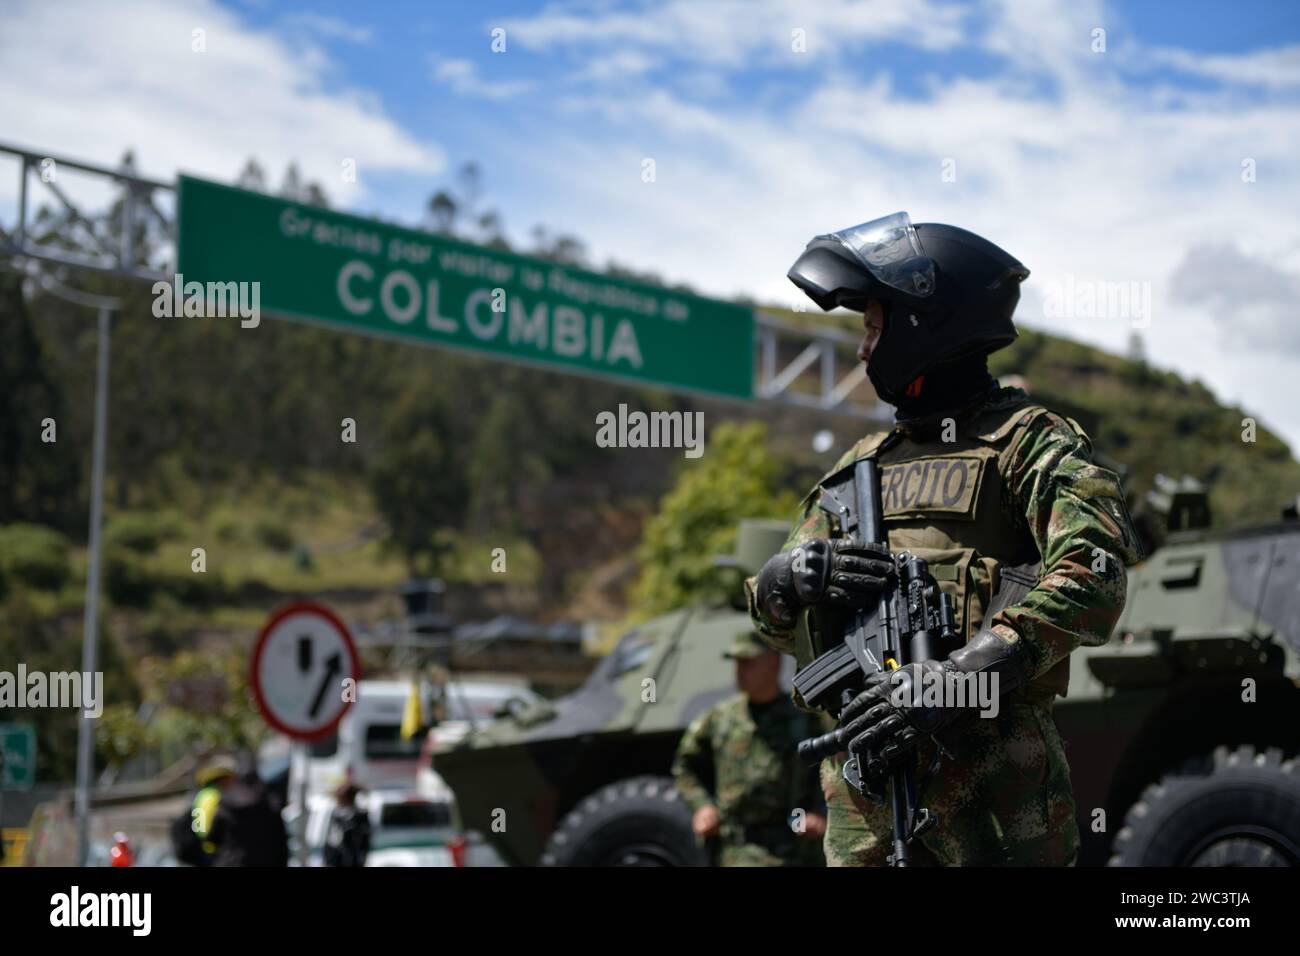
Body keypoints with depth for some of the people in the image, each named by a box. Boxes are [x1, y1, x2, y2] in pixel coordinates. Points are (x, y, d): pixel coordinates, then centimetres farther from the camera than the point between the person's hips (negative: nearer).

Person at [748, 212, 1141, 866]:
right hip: (860, 780, 6)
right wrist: (792, 577, -5)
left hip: (989, 771, -6)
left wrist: (957, 678, -25)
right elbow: (771, 614, 20)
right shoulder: (862, 464, 21)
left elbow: (1091, 577, -16)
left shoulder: (1024, 440, 1)